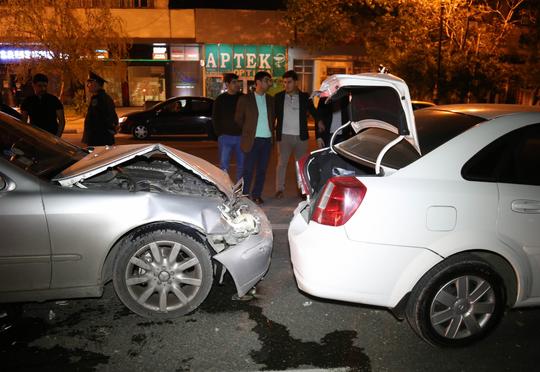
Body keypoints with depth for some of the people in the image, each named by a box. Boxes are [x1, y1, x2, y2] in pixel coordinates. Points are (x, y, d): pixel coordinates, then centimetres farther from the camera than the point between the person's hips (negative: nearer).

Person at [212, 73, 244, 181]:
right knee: (224, 164, -3)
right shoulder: (220, 99, 4)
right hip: (225, 136, -1)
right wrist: (219, 133, -2)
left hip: (241, 136, 2)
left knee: (242, 164, 7)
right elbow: (215, 118, 7)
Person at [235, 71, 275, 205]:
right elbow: (238, 119, 5)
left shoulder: (270, 100, 11)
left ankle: (257, 195, 17)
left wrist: (269, 129, 10)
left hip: (267, 139, 4)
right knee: (248, 170, -3)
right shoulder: (245, 99, -1)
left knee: (262, 170, 8)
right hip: (252, 140, -4)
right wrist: (247, 131, 8)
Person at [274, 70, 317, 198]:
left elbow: (313, 111, 12)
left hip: (301, 136, 1)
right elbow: (273, 115, 5)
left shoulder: (305, 97, 6)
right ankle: (279, 189, 6)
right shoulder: (278, 97, 5)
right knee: (281, 163, -1)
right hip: (284, 136, -1)